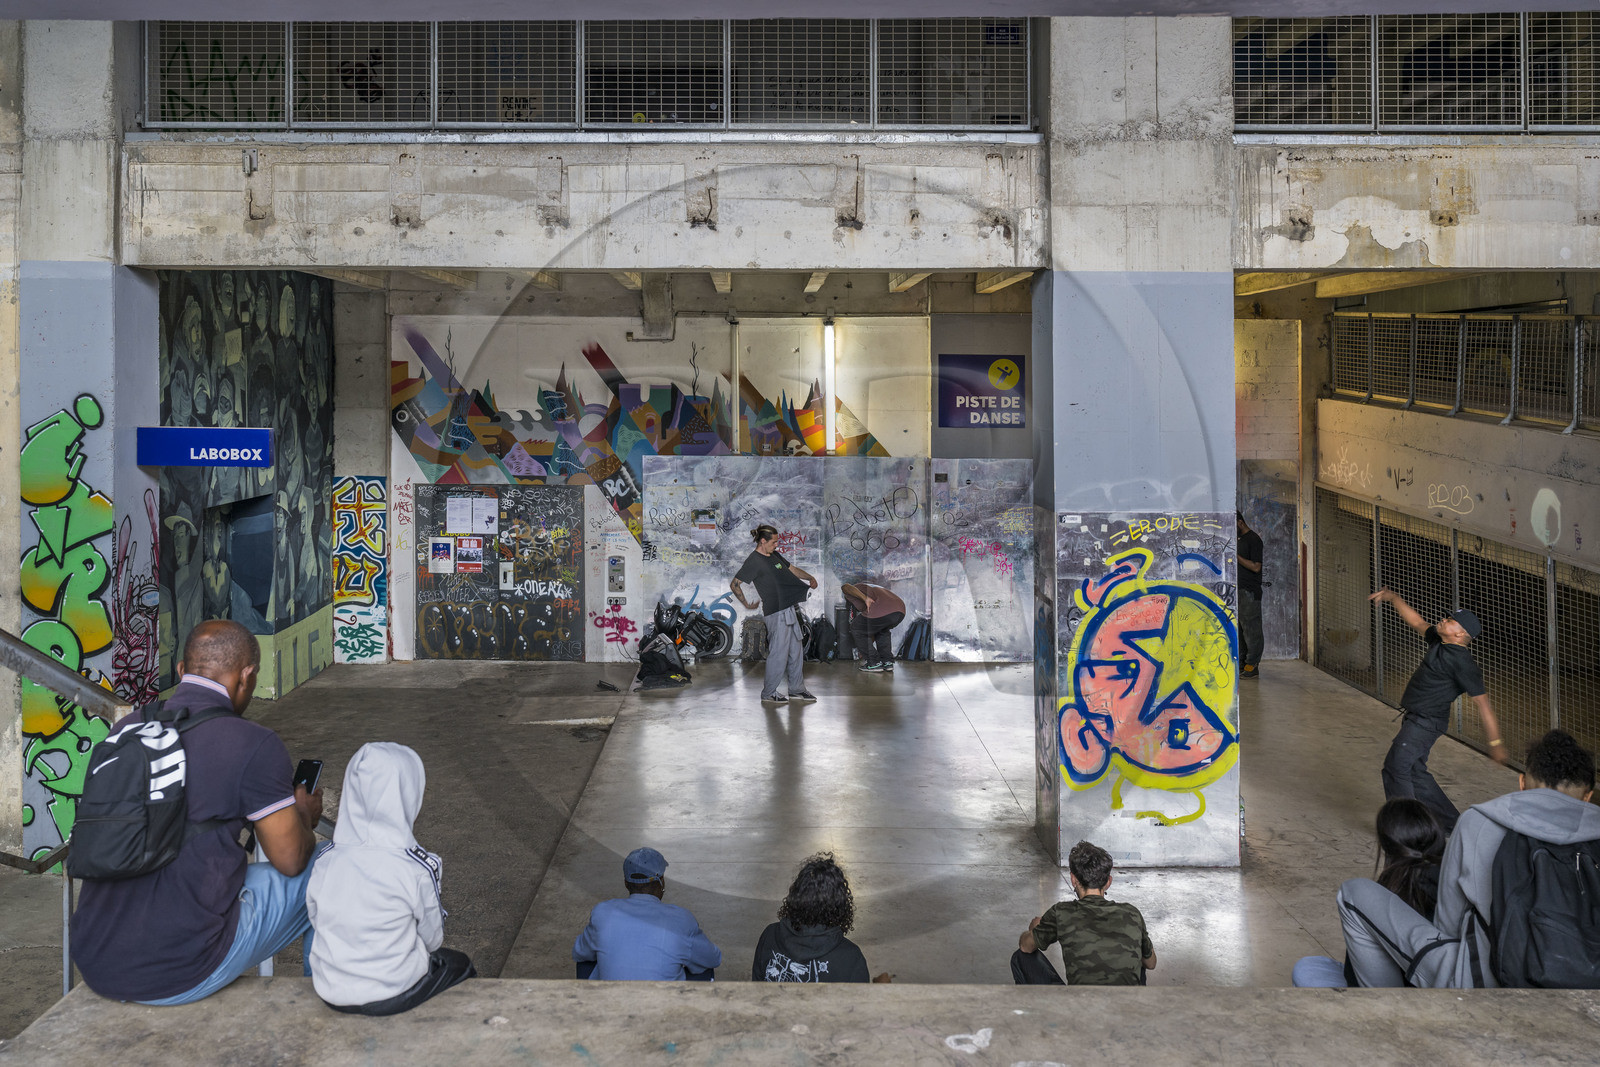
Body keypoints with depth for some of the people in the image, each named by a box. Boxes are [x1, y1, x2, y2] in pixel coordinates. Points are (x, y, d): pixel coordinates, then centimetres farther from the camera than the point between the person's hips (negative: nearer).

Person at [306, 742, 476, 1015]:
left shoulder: (324, 859, -10)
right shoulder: (418, 867, -21)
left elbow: (316, 921, 4)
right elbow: (432, 938, -7)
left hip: (330, 992, 4)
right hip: (392, 993, -4)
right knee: (459, 964, 27)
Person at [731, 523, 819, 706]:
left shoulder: (775, 555, 14)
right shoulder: (754, 561, -11)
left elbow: (792, 569, 25)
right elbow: (734, 584, -11)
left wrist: (810, 578, 15)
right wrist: (747, 604, -7)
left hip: (789, 609, 9)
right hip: (776, 611, -9)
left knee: (796, 651, 13)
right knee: (779, 653, -6)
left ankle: (796, 690, 23)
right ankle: (768, 694, 4)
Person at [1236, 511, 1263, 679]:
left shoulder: (1253, 539, -10)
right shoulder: (1238, 539, 18)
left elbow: (1255, 567, -17)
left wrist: (1236, 556, -18)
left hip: (1250, 591, -9)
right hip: (1238, 590, 9)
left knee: (1251, 629, -7)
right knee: (1238, 628, 9)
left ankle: (1252, 667, -5)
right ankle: (1241, 664, 15)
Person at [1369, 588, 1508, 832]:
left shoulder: (1462, 663, -20)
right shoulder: (1439, 642, 5)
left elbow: (1482, 702, -21)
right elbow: (1417, 622, 22)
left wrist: (1495, 743, -22)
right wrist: (1393, 597, 17)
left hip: (1426, 722, -10)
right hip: (1415, 720, 10)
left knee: (1396, 767, -9)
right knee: (1414, 772, 17)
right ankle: (1451, 823, 26)